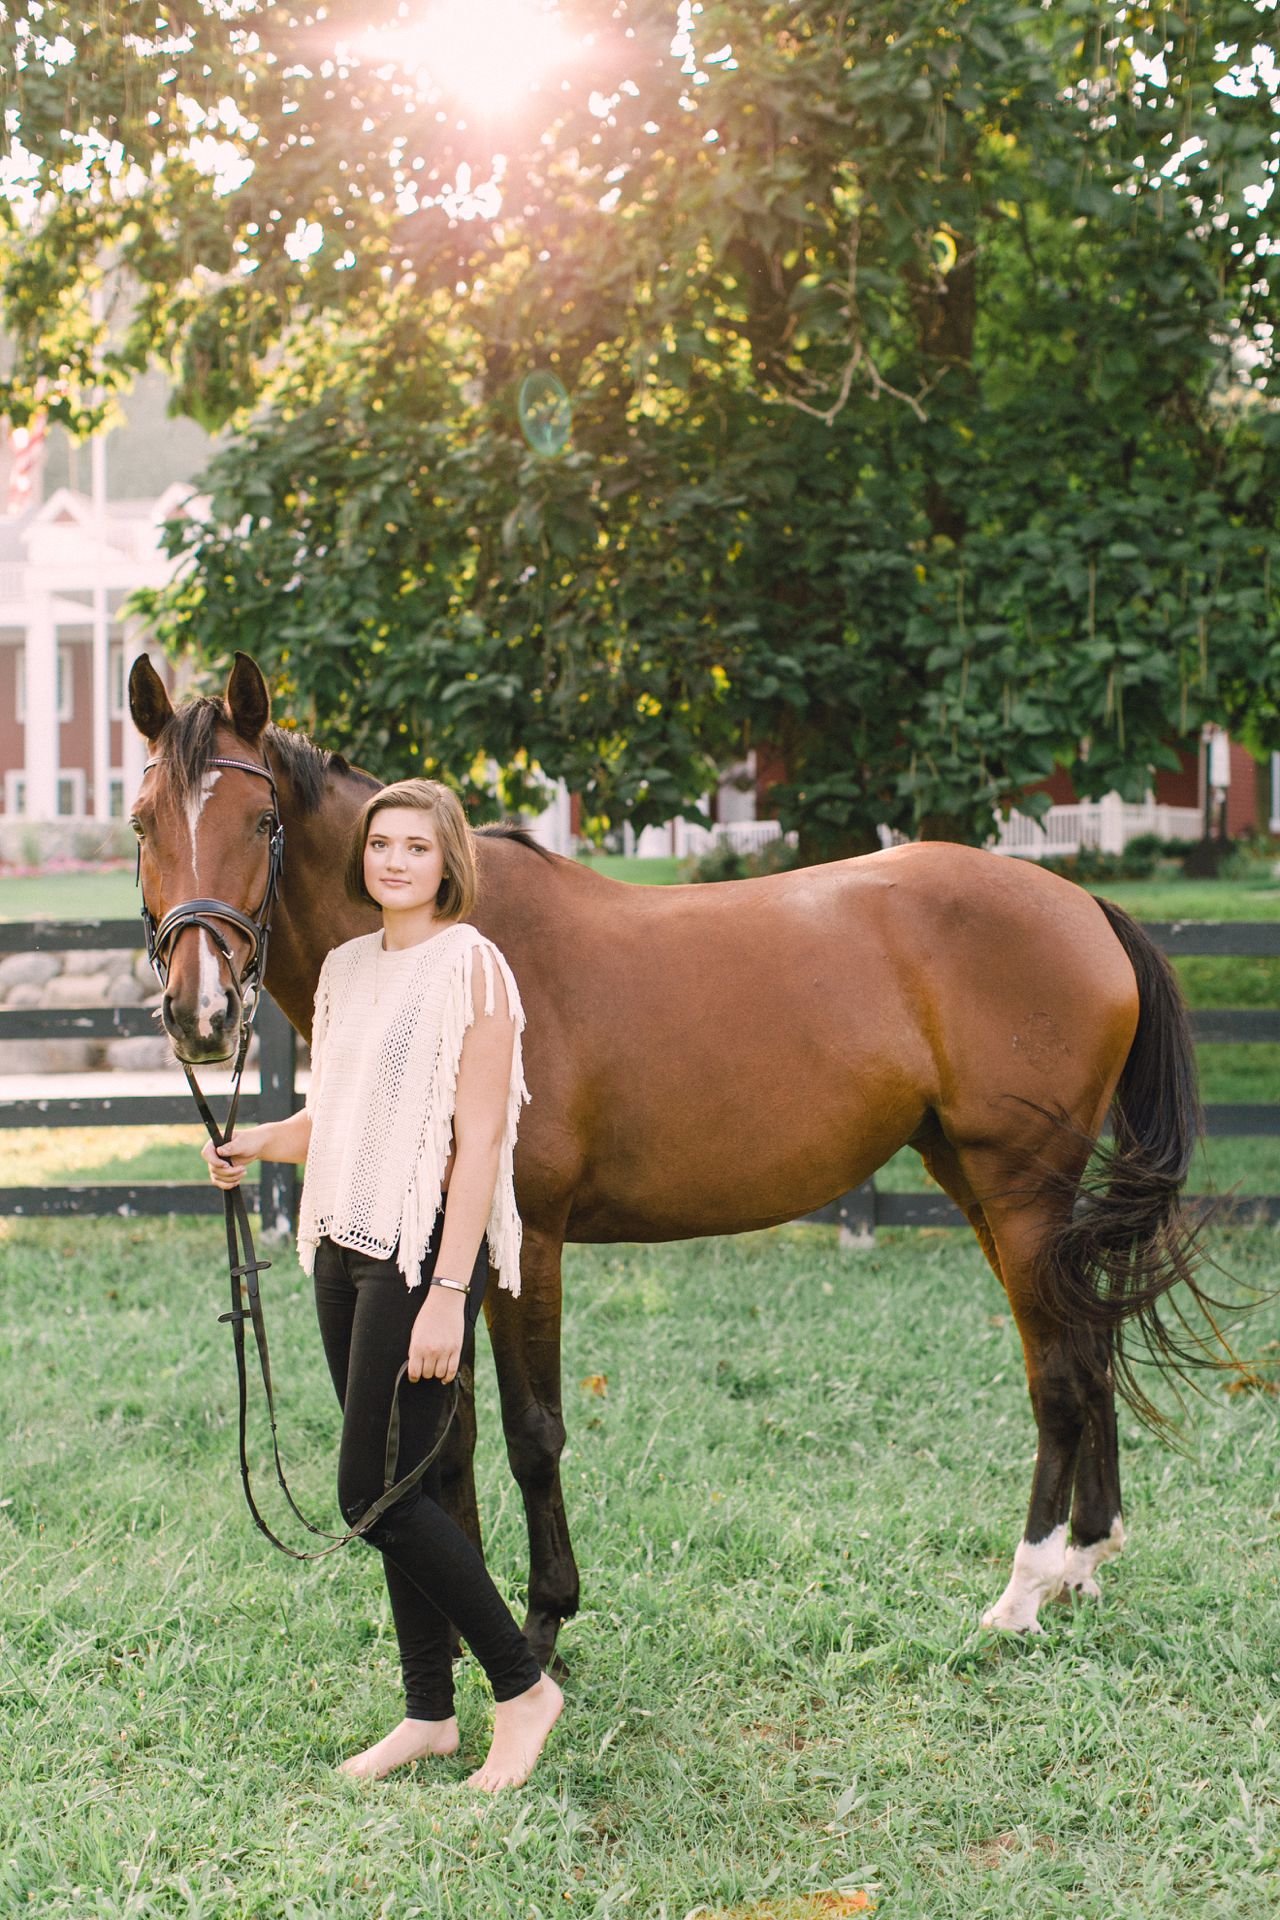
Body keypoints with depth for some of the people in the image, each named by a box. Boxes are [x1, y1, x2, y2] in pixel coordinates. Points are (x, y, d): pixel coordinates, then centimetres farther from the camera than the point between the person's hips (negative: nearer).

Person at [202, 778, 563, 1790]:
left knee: (378, 1496, -8)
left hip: (423, 1252, -8)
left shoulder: (469, 966, -11)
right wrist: (258, 1143, 0)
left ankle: (523, 1684, 7)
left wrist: (448, 1294, -20)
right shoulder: (347, 967, 12)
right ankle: (429, 1713, 23)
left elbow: (479, 1140, -16)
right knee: (395, 1490, 12)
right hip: (346, 1250, 8)